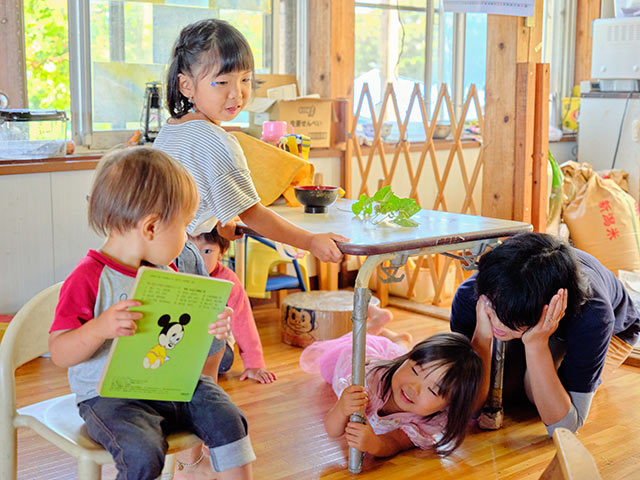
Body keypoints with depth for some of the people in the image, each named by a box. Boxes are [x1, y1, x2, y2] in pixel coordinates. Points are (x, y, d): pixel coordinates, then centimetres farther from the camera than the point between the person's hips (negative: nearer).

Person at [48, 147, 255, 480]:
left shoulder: (165, 272, 9)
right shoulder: (88, 278, -15)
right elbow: (59, 353, -16)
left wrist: (208, 326, -2)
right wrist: (100, 328, -35)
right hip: (109, 397, -6)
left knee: (226, 418, -10)